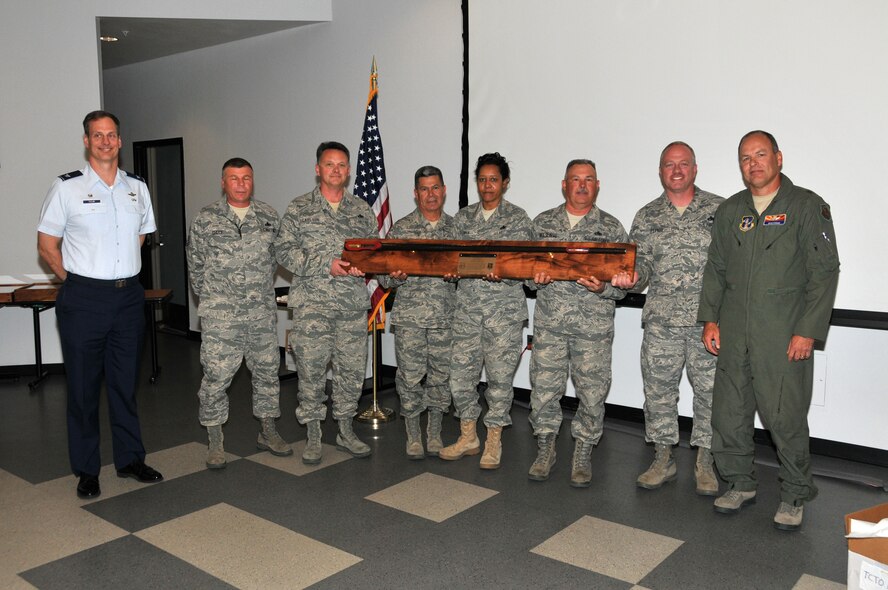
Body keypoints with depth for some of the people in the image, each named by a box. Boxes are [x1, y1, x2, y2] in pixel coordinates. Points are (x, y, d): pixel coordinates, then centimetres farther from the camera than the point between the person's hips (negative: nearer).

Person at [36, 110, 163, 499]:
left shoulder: (137, 188, 8)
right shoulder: (66, 188, -3)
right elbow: (46, 245, 1)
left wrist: (121, 274, 14)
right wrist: (78, 281, -1)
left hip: (129, 296, 3)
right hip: (83, 301, -3)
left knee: (125, 383, 12)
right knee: (83, 387, 5)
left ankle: (130, 459, 24)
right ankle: (86, 470, 18)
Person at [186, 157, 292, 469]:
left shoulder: (269, 217, 7)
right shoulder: (206, 218, 0)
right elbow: (195, 263, 6)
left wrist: (262, 290, 12)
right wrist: (209, 297, 7)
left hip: (262, 313, 3)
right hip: (220, 316, -3)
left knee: (267, 371, 10)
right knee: (216, 377, 0)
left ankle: (268, 433, 26)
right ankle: (215, 442, 14)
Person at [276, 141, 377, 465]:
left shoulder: (362, 210, 12)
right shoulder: (299, 209, 3)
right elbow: (285, 251, -4)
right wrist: (326, 265, -14)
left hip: (354, 305, 3)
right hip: (312, 304, -3)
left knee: (352, 369, 8)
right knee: (311, 370, 1)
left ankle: (345, 430, 25)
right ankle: (313, 436, 16)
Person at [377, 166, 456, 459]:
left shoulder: (457, 227, 9)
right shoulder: (401, 228, 2)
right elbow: (383, 273, 2)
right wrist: (394, 277, -20)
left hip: (446, 316, 2)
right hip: (409, 316, -2)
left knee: (441, 375, 8)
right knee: (411, 375, 3)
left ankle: (435, 433, 25)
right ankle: (413, 434, 20)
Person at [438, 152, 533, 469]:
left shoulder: (517, 217, 1)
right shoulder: (462, 217, 13)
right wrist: (450, 269, -10)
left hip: (505, 307, -3)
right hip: (466, 305, 4)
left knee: (500, 374, 2)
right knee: (460, 371, 4)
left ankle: (494, 440, 17)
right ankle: (468, 437, 21)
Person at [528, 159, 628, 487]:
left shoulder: (612, 227, 5)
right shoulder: (543, 222, 11)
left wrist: (603, 287, -17)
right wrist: (536, 275, -8)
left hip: (594, 324, -1)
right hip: (549, 321, 1)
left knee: (592, 390, 3)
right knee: (543, 386, 4)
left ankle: (583, 454, 21)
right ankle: (545, 449, 22)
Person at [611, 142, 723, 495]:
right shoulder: (647, 217, 10)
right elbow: (641, 265, 10)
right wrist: (632, 279, -14)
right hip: (661, 321, 2)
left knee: (710, 390, 5)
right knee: (658, 389, 6)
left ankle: (704, 462, 20)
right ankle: (663, 459, 21)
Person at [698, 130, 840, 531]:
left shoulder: (807, 206, 0)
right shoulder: (729, 211, 14)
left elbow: (824, 272, -5)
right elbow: (715, 268, 17)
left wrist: (808, 331, -11)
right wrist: (710, 318, 7)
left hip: (784, 336, -4)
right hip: (733, 333, 5)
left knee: (786, 418, -1)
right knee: (728, 413, 8)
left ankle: (795, 496, 19)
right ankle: (740, 485, 27)